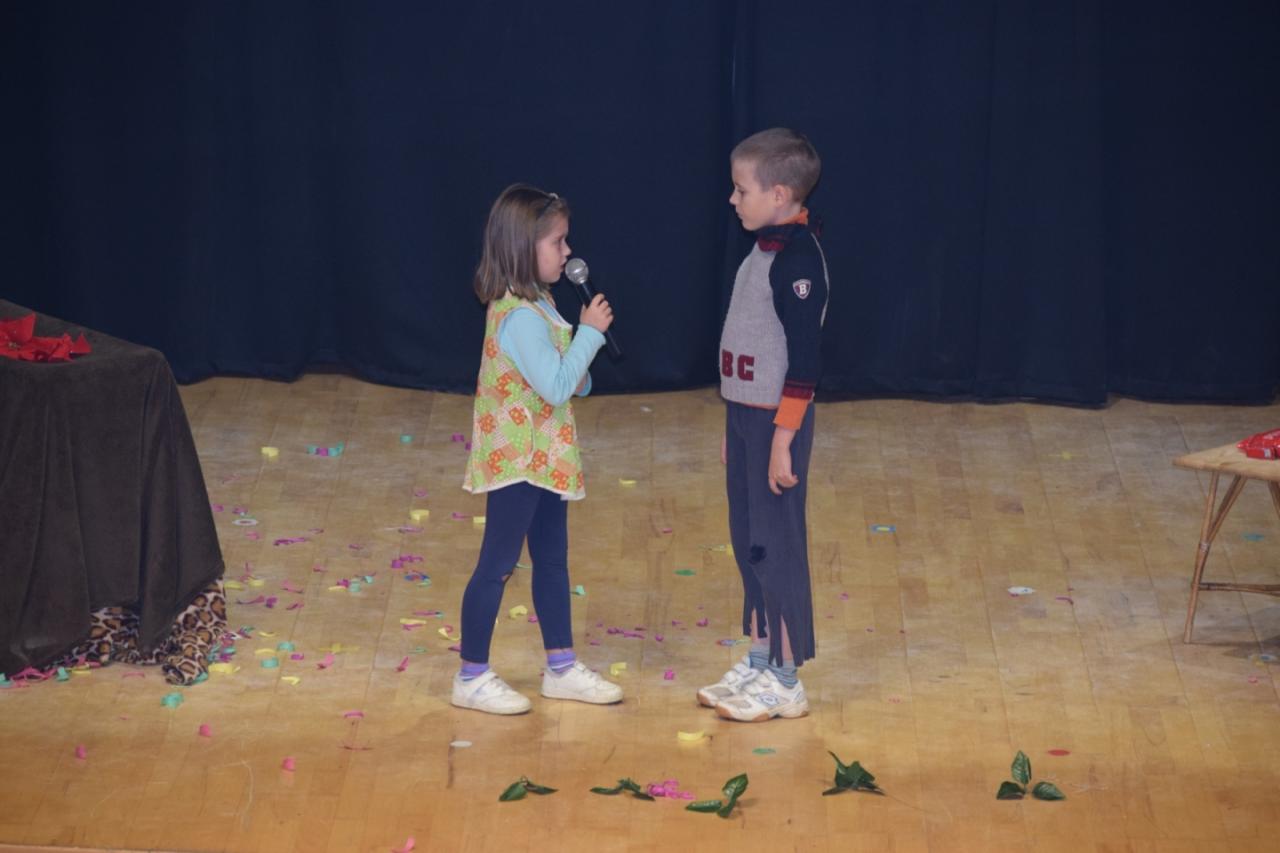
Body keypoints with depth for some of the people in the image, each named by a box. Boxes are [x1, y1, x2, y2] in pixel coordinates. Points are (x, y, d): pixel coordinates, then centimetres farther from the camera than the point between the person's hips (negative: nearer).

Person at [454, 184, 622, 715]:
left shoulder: (535, 304, 10)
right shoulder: (520, 316, -22)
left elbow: (560, 380, 19)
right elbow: (556, 386, -27)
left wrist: (579, 376, -3)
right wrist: (589, 332, -20)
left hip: (543, 458, 10)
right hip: (516, 460, -10)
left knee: (552, 560, 16)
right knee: (498, 565, -2)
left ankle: (561, 668, 25)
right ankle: (472, 677, 6)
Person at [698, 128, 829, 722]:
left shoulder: (798, 259, -18)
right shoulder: (763, 250, 11)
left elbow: (804, 359, -21)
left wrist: (783, 439, -22)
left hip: (775, 422, -9)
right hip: (745, 414, 9)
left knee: (776, 546, -3)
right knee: (748, 542, 15)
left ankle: (786, 683, 5)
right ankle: (758, 663, 25)